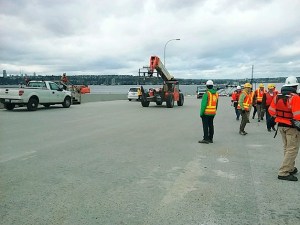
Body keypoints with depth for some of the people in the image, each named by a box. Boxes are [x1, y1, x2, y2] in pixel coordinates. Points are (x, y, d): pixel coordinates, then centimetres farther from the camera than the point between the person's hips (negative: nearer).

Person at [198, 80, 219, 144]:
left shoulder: (206, 94, -16)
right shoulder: (216, 94, 6)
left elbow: (203, 104, -18)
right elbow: (216, 104, 12)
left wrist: (201, 113, -12)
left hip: (206, 113, -7)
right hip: (213, 113, 7)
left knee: (205, 126, -2)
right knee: (211, 125, 13)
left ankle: (206, 139, -1)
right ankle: (211, 138, 19)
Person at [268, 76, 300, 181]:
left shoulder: (277, 97, 1)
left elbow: (271, 111, 6)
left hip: (281, 125, 8)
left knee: (287, 147, 21)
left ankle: (290, 168, 34)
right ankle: (283, 172, -3)